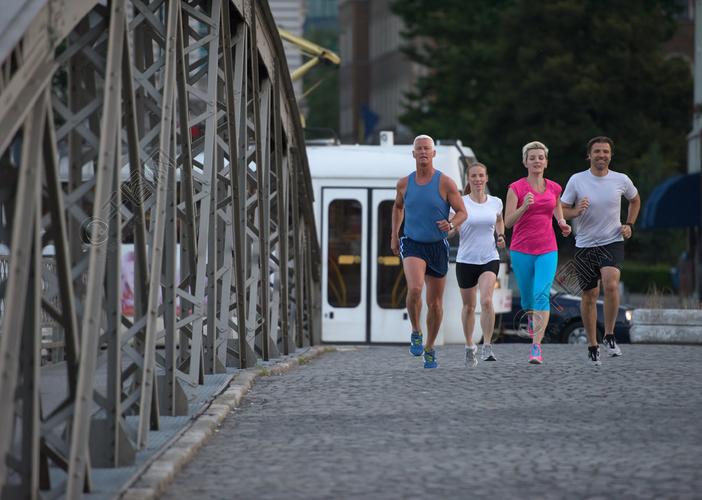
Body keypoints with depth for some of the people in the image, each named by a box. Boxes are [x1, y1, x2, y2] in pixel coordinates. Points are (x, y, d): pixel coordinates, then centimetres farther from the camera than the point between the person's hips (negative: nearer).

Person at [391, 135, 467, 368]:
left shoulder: (445, 183, -7)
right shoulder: (405, 183, 1)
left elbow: (462, 212, -3)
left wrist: (451, 225, -25)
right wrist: (394, 234, 13)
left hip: (437, 246, 0)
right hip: (412, 245, 0)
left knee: (435, 303, 8)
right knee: (414, 289, -28)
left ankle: (430, 348, 27)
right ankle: (416, 333, -5)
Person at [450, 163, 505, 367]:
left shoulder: (496, 202, 3)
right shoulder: (461, 203, -4)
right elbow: (454, 229, -4)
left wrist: (501, 236, 5)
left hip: (490, 259, 0)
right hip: (466, 260, 0)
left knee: (486, 301, -20)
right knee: (469, 306, 10)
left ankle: (487, 346, -15)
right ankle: (469, 346, 29)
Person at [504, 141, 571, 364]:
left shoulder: (554, 188, 6)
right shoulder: (516, 188, -4)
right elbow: (508, 222, -9)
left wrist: (562, 224, 3)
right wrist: (524, 207, -24)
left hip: (547, 250, 1)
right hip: (521, 250, -1)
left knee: (542, 294, -17)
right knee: (527, 297, 9)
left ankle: (536, 346, -21)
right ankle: (532, 317, 48)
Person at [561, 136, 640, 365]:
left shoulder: (621, 180, 0)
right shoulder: (576, 180, -4)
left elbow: (635, 200, 21)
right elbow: (561, 210, 1)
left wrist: (629, 224, 8)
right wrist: (576, 211, -20)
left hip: (612, 243, -1)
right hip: (585, 245, 1)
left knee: (611, 284, -25)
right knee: (589, 296, 4)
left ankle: (609, 336, -11)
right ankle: (592, 345, 19)